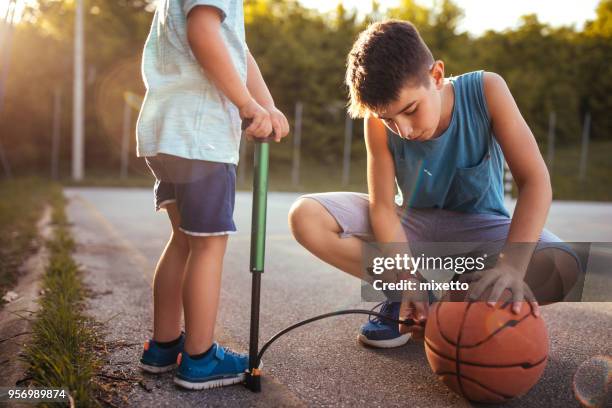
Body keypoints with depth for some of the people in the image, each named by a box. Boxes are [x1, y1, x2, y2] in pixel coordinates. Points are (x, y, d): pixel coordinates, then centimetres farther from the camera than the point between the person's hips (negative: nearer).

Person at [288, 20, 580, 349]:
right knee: (305, 217, -20)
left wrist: (511, 265, -40)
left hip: (478, 226, -1)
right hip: (412, 225, 2)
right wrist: (410, 281, -29)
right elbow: (382, 205, -17)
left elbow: (535, 180, -27)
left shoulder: (485, 91, -22)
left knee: (561, 268, -33)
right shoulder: (379, 123, -18)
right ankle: (407, 297, -9)